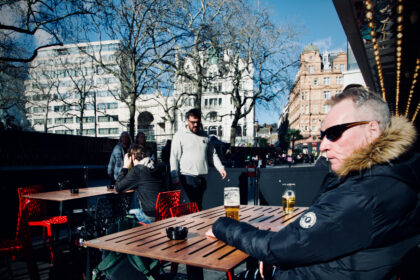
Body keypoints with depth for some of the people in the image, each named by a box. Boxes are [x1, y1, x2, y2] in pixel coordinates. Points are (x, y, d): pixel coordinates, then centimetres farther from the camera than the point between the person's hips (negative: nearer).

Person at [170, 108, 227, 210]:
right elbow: (174, 158, -4)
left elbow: (212, 154, 18)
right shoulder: (180, 135, -1)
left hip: (202, 177, 5)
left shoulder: (204, 135, 15)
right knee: (196, 206, -12)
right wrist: (175, 177, -10)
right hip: (187, 176, -5)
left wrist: (220, 168, 6)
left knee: (198, 204, 12)